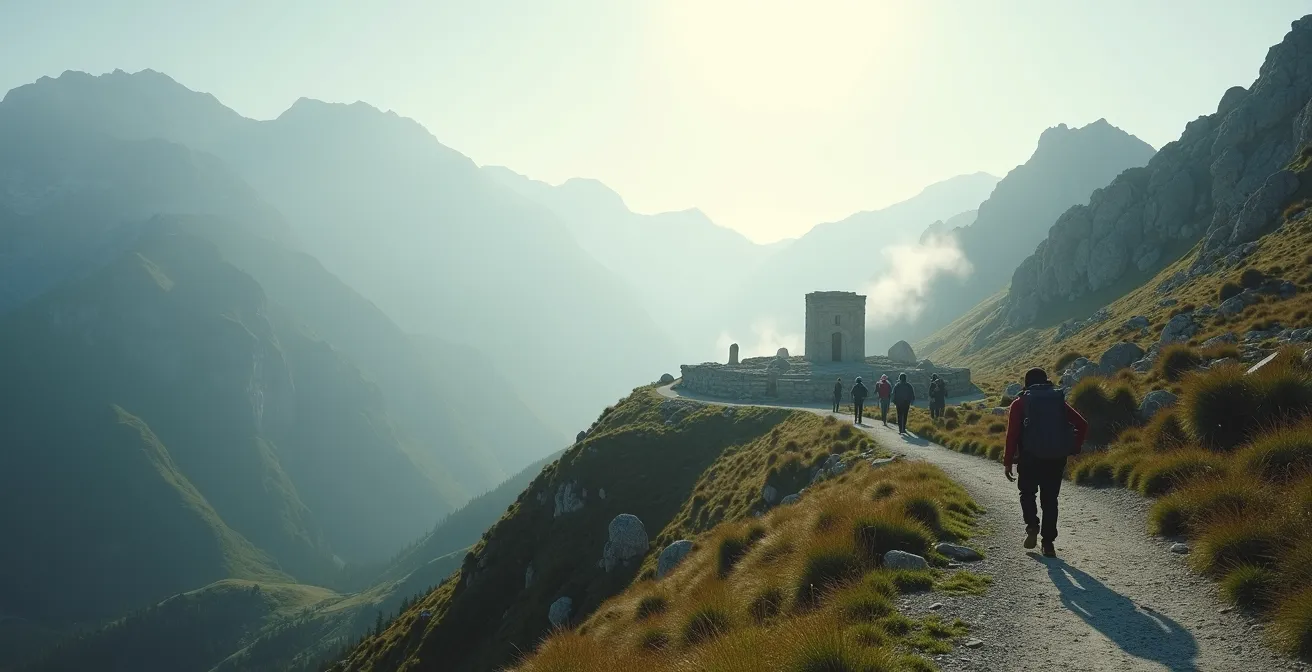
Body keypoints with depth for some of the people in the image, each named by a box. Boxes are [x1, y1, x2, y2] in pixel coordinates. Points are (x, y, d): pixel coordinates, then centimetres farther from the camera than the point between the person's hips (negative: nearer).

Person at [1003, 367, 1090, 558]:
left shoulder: (1020, 403, 4)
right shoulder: (1059, 400, 12)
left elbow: (1012, 434, -5)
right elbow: (1082, 425, 3)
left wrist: (1008, 462, -3)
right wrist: (1074, 448, 9)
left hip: (1030, 457, -2)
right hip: (1057, 458, 2)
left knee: (1027, 492, 18)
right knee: (1050, 499, 11)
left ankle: (1032, 525, -8)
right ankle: (1048, 543, 6)